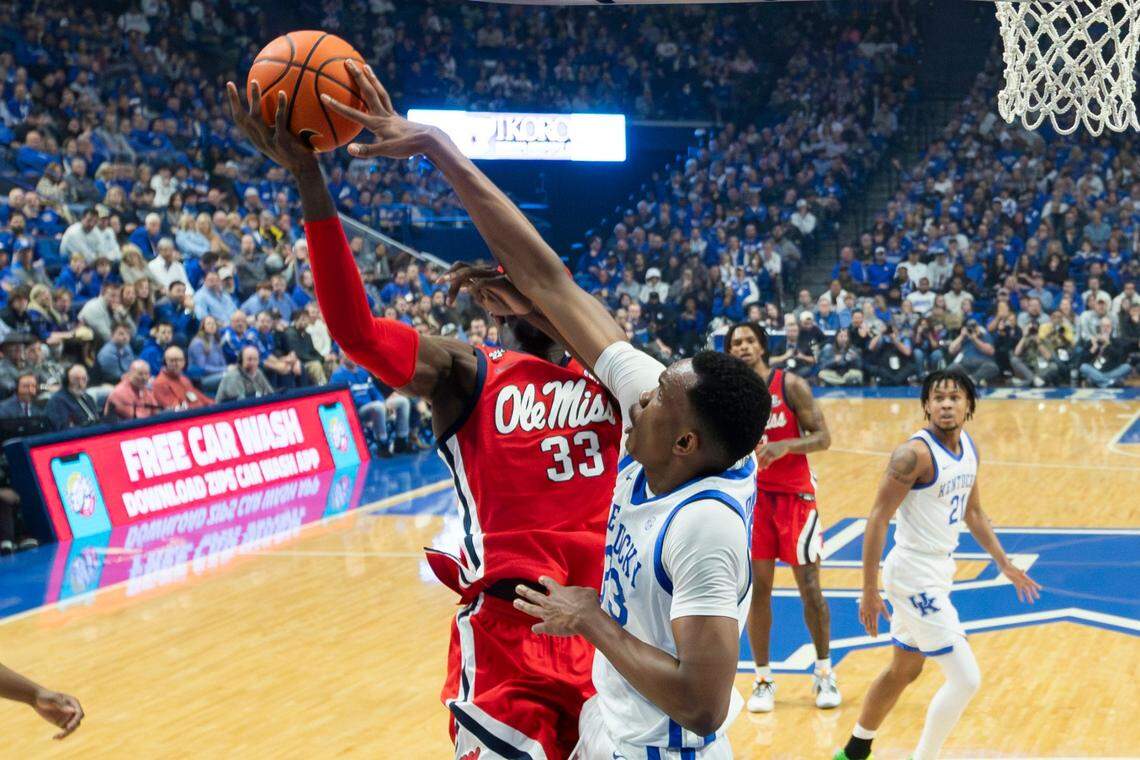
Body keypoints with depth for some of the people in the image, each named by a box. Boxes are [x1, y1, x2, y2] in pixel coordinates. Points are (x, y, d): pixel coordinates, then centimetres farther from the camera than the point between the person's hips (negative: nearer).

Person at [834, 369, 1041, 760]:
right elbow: (878, 519, -21)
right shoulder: (915, 453, -21)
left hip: (939, 569, 9)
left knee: (904, 670, 21)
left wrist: (1005, 565, 19)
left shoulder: (969, 448, 6)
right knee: (965, 679, -9)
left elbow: (973, 513, 19)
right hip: (915, 576, -9)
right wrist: (869, 591, -22)